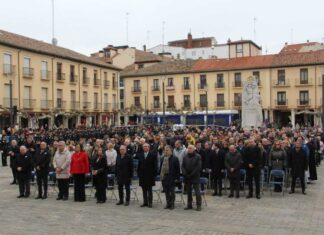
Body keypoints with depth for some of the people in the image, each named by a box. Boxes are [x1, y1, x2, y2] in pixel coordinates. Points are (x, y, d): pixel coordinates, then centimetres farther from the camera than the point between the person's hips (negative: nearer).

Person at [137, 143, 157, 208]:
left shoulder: (153, 155, -3)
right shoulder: (140, 155, 9)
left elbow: (155, 166, -4)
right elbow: (139, 165, 10)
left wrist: (154, 174, -8)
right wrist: (138, 174, 4)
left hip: (150, 176, -3)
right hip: (142, 176, 3)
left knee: (149, 190, 4)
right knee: (144, 190, 8)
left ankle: (150, 203, 10)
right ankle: (145, 202, 15)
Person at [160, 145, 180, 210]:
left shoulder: (175, 159, -8)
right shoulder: (162, 158, 10)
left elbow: (178, 169, -8)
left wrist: (177, 178, -11)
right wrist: (160, 174, 10)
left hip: (171, 178, -5)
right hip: (164, 177, 6)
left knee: (172, 191, 3)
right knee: (166, 191, 11)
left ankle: (172, 204, 12)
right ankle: (168, 204, 20)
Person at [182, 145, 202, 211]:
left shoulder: (198, 157, -4)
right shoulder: (185, 157, 10)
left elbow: (198, 167, -10)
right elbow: (183, 166, 7)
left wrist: (191, 174, -15)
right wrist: (185, 174, -9)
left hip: (195, 177, -4)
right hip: (187, 177, 4)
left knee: (197, 191, -4)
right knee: (188, 191, 10)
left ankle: (198, 205, 2)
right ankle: (189, 205, 17)